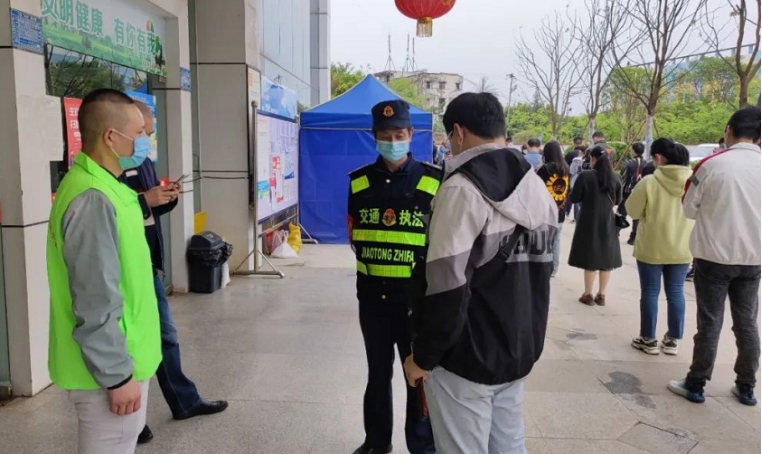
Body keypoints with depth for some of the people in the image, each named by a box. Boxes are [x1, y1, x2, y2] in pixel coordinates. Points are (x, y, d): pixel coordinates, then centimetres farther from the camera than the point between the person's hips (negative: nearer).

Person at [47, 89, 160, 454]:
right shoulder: (93, 200, -25)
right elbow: (96, 305, -25)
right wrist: (117, 376, -20)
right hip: (108, 369, -10)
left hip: (116, 361, 10)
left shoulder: (103, 188, 7)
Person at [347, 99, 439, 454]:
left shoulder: (433, 182, -8)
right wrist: (371, 259, 9)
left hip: (416, 293, -3)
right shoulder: (359, 182, 1)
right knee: (377, 372, 18)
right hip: (372, 294, 3)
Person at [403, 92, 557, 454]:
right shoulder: (537, 187, 6)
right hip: (519, 350, 8)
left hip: (468, 358, -7)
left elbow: (448, 288, -22)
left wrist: (424, 356, -11)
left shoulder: (463, 190, -19)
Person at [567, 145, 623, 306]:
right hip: (608, 222, 3)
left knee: (590, 257, 6)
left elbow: (573, 198, -8)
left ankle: (588, 295, 12)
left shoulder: (585, 176, -13)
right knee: (606, 257, 12)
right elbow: (618, 201, 8)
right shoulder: (615, 177, -1)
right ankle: (601, 295, 18)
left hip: (589, 222, -3)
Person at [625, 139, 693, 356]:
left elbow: (632, 210, -6)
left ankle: (648, 340, 15)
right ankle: (672, 340, 20)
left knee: (650, 292, 7)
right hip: (681, 248, 4)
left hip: (652, 248, -4)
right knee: (675, 293, 12)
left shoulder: (650, 182, -16)